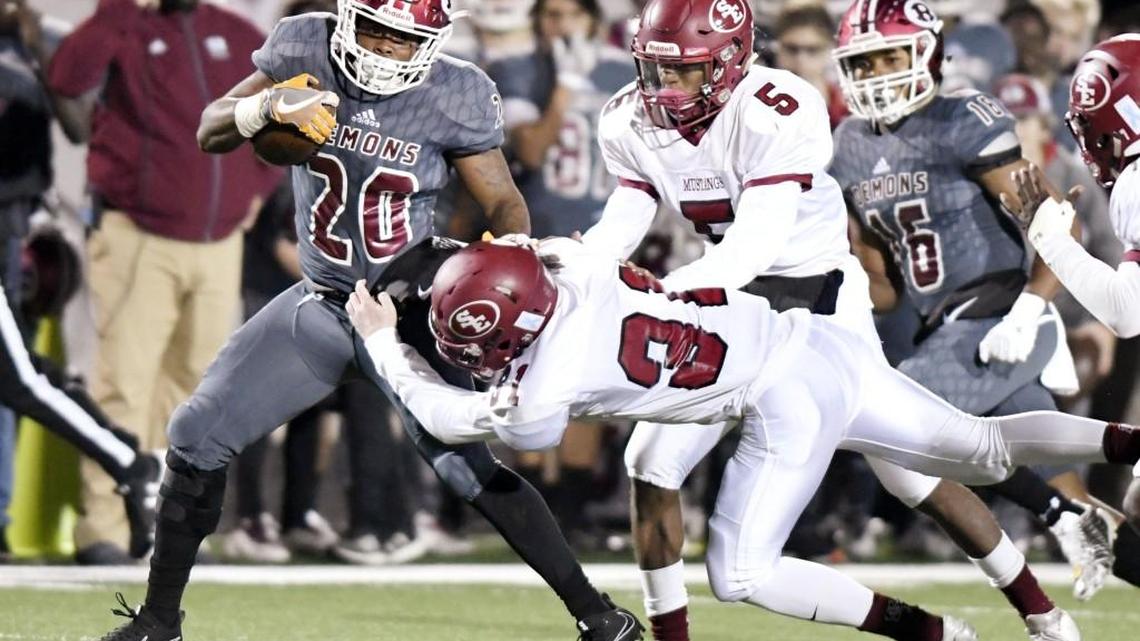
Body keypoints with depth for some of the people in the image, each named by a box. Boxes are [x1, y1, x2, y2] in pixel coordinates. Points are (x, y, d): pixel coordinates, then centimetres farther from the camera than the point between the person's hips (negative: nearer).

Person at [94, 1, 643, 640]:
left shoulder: (453, 97, -13)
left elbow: (505, 204, -5)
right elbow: (210, 132, -3)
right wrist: (268, 104, -25)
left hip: (408, 307, -4)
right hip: (319, 304, 4)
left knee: (471, 470, -16)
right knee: (198, 437, -1)